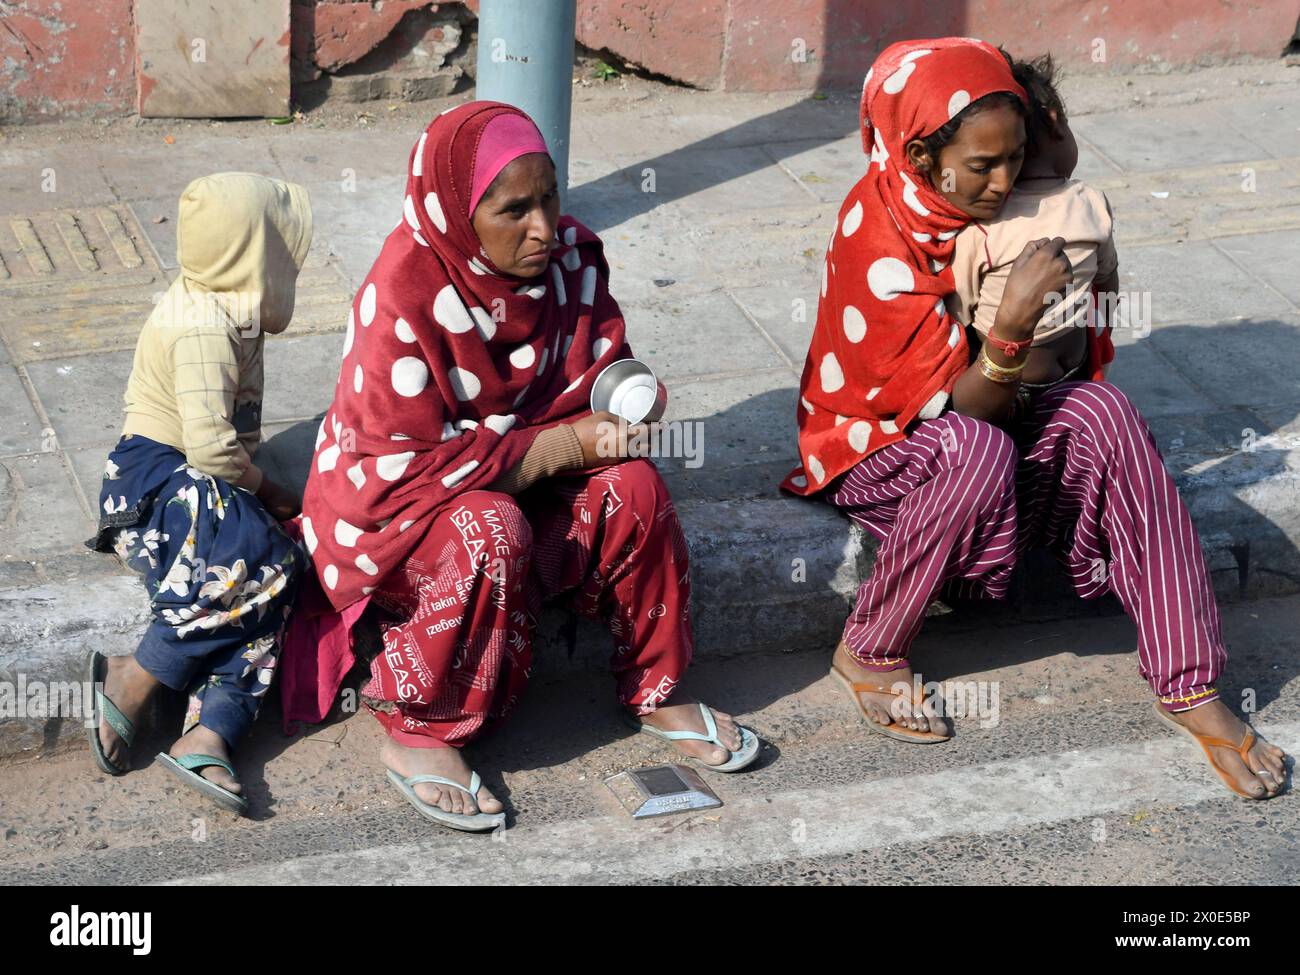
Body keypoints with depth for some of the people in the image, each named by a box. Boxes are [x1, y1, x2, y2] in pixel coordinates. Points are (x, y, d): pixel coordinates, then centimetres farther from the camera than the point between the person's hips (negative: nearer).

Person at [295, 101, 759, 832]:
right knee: (490, 532, -37)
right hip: (393, 502, -6)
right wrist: (561, 447, -26)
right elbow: (405, 464, -28)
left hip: (522, 480, 6)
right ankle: (417, 737, -19)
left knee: (633, 486, -21)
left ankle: (655, 690, 0)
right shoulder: (405, 295, -28)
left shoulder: (570, 257, -10)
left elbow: (605, 365, 4)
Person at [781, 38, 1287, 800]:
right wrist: (1013, 323, -46)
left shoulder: (993, 201, -8)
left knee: (1102, 412, -24)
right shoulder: (877, 244, -28)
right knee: (976, 451, -39)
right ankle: (870, 655, -16)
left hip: (971, 415, 6)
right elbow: (961, 411, -29)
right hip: (874, 443, -6)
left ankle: (1190, 685, -26)